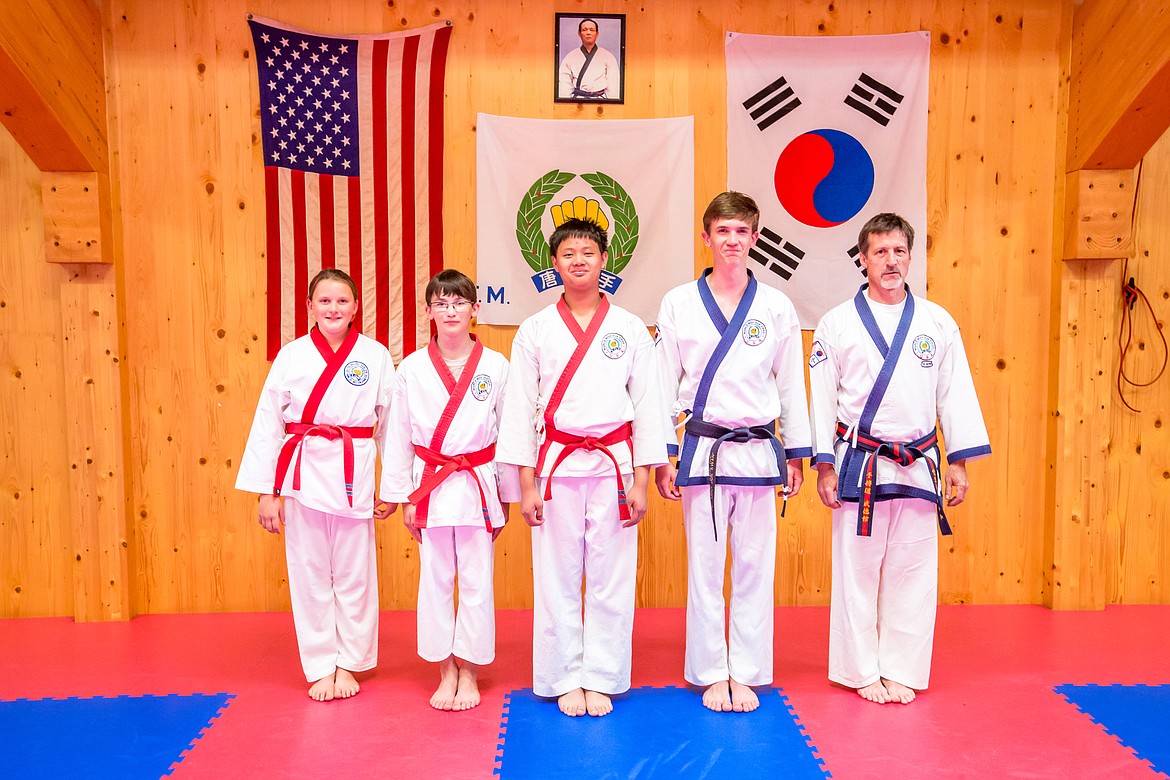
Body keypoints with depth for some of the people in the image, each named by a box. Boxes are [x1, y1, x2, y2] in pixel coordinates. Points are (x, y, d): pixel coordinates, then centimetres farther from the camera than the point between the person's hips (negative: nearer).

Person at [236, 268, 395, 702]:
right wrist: (266, 491, -2)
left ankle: (348, 664, 24)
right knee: (309, 573, 7)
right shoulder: (291, 356, 0)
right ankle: (321, 668, 22)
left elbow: (390, 423, 3)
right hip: (302, 472, 1)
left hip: (355, 474, 0)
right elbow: (267, 423, 1)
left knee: (354, 573, 7)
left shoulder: (376, 357, 0)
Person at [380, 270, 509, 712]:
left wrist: (506, 497, 3)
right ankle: (445, 672, 23)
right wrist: (403, 497, 2)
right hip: (430, 485, 1)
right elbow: (398, 436, 3)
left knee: (476, 580, 5)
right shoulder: (411, 369, -1)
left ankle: (469, 672, 21)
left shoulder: (495, 367, -2)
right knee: (435, 580, 8)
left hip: (480, 485, 0)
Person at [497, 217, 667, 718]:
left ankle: (600, 680, 20)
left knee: (612, 578, 5)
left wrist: (641, 481, -1)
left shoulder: (630, 329, 4)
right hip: (556, 465, 0)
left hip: (614, 464, 0)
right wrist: (527, 484, -2)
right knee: (557, 578, 5)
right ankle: (566, 681, 21)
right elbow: (519, 408, 2)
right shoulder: (535, 330, 3)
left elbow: (647, 404, 4)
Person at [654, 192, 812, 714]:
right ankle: (711, 675, 22)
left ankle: (745, 675, 22)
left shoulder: (776, 307, 3)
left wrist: (796, 455, 6)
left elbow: (792, 383, 7)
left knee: (754, 567, 7)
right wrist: (662, 458, -1)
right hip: (702, 450, -1)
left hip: (759, 451, 1)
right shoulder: (678, 304, 0)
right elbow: (664, 384, 1)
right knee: (704, 567, 6)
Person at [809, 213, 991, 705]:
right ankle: (862, 672, 19)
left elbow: (955, 393, 6)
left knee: (912, 571, 7)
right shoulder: (837, 323, -1)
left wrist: (958, 462, 2)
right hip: (859, 464, -2)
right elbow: (822, 397, -1)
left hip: (918, 466, 2)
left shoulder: (937, 323, 5)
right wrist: (825, 466, -4)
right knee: (857, 570, 5)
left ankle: (901, 671, 22)